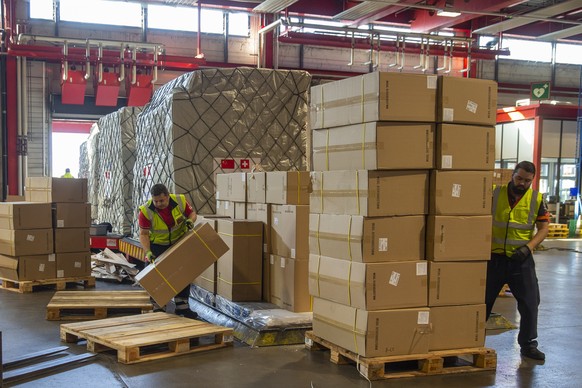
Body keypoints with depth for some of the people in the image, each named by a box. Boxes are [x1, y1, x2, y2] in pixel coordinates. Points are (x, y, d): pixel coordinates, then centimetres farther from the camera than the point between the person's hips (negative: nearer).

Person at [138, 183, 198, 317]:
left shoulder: (180, 201, -19)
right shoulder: (145, 211, -24)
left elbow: (192, 213, 0)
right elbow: (143, 234, -18)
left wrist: (190, 220, -23)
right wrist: (148, 252, -29)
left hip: (180, 242, 2)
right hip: (158, 245, -2)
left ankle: (182, 306, 10)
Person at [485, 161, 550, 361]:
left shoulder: (537, 199, -2)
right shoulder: (495, 194, -5)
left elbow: (544, 228, -2)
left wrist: (528, 247, -16)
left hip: (521, 259, 1)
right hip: (494, 257, -1)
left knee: (530, 303, 4)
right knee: (483, 300, 9)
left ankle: (528, 344, 21)